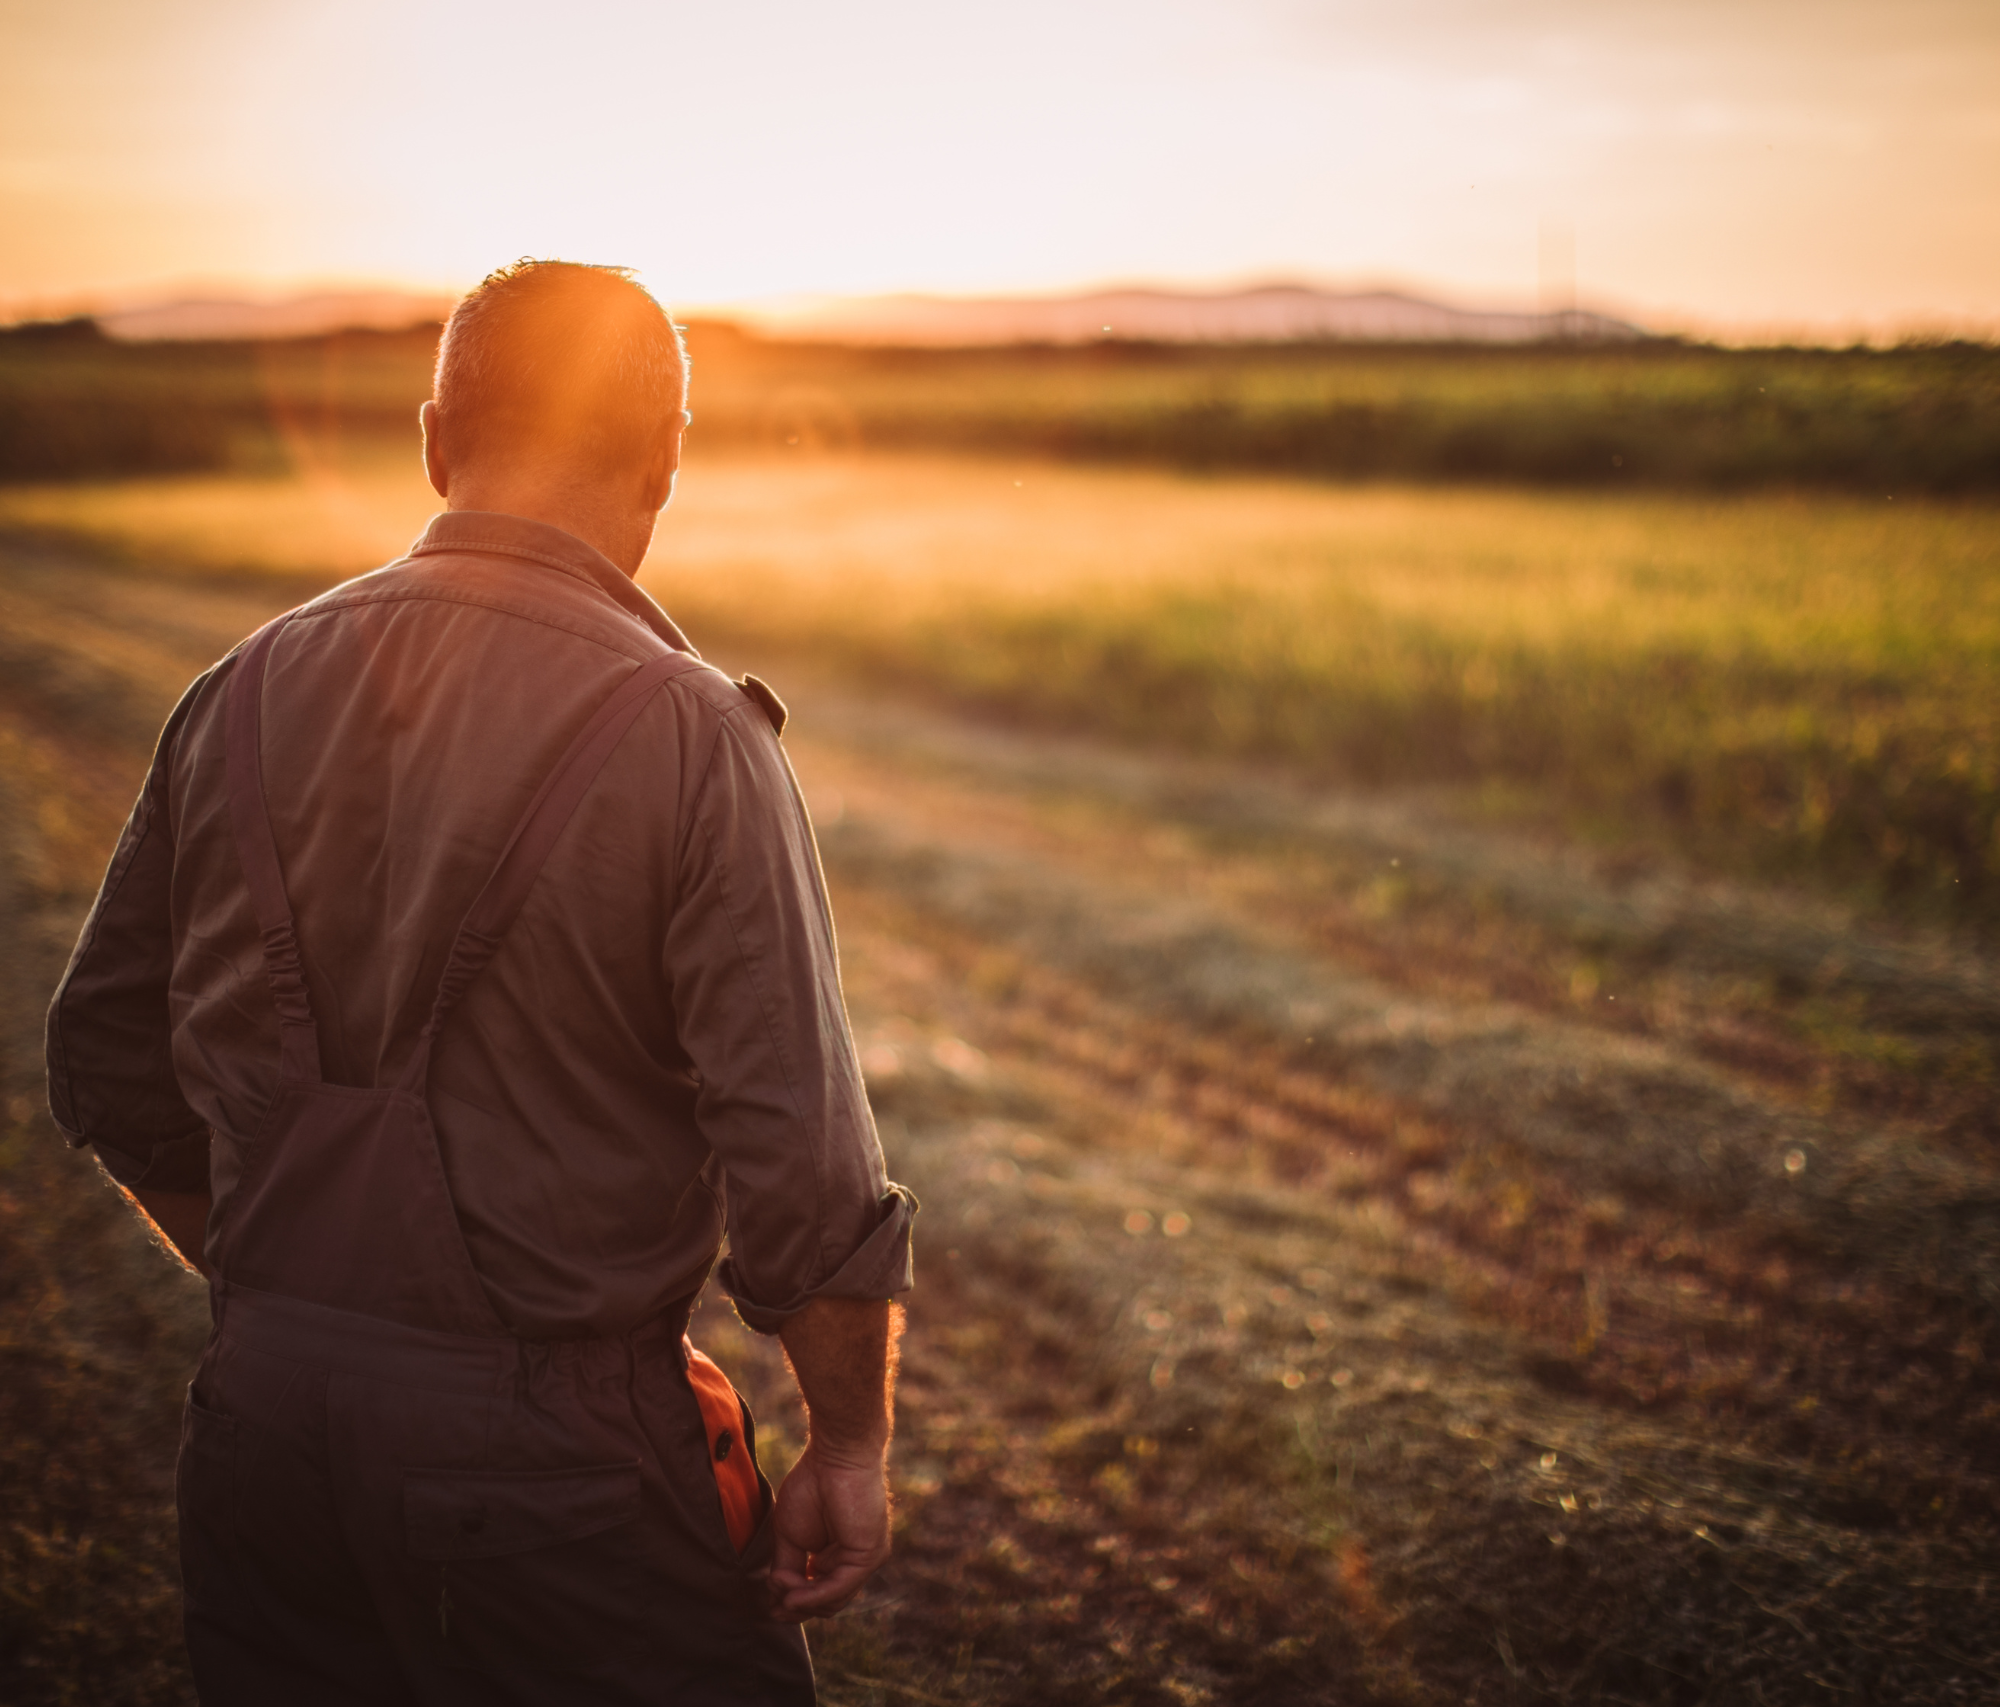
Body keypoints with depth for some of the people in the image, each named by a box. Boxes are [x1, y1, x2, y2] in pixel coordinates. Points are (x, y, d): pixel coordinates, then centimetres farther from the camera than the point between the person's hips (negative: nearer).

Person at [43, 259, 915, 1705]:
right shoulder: (686, 734, -16)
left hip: (261, 1412, 5)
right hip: (551, 1447, -5)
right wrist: (852, 1446, -3)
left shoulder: (245, 696, 1)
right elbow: (801, 1162, -18)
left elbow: (110, 1073, 10)